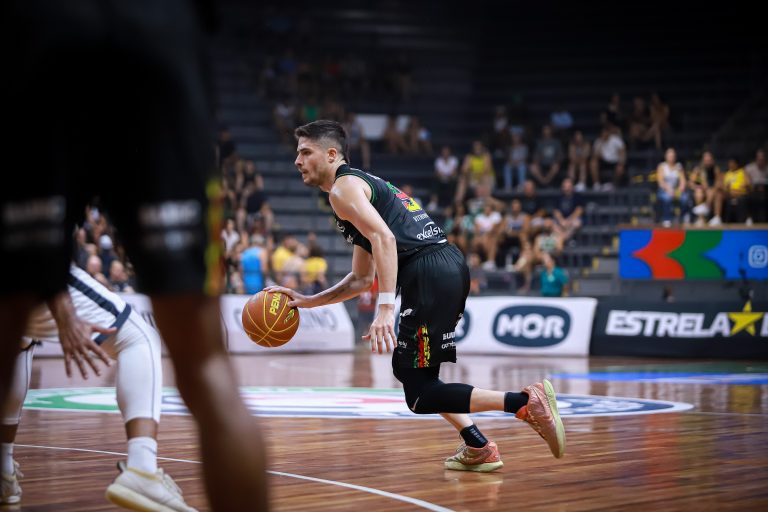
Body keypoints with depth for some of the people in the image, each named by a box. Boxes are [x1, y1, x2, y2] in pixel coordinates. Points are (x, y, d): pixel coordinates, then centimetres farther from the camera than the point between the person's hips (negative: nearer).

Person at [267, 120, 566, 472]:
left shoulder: (343, 188, 1)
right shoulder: (365, 184, 31)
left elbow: (384, 238, -18)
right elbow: (361, 280, 34)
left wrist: (385, 309, -25)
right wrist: (308, 301, 29)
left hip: (430, 272, -10)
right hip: (451, 267, 10)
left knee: (420, 396, -7)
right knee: (407, 367, 25)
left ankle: (525, 402, -18)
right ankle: (478, 449, 20)